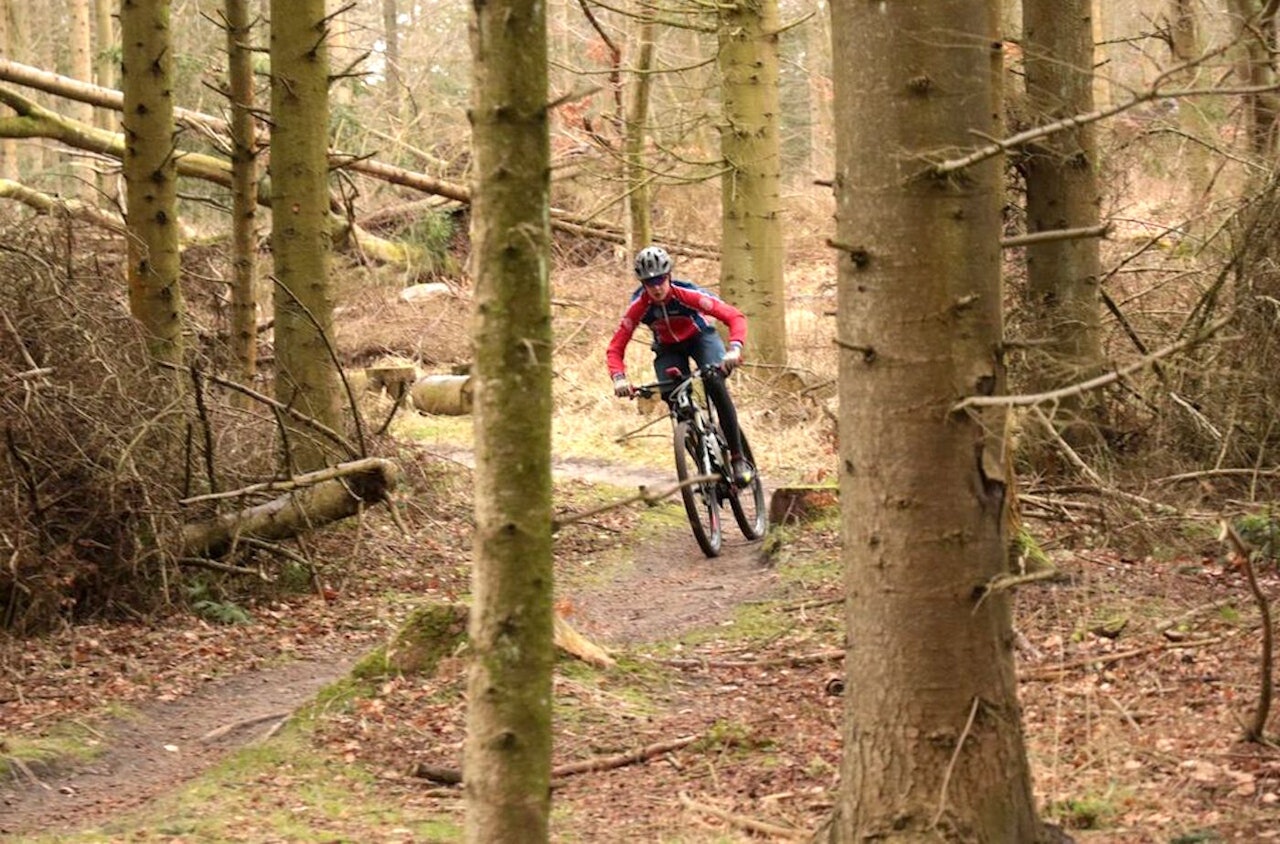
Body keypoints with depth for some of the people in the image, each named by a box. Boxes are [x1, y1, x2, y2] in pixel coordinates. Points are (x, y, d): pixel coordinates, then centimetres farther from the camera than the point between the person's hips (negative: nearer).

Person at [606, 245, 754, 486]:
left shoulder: (687, 294, -32)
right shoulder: (638, 306, -27)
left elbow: (735, 317, -34)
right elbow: (615, 348, -23)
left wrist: (735, 348, -52)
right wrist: (619, 378, -43)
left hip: (700, 337, -2)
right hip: (668, 349, 2)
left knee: (714, 381, -30)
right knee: (671, 395, -23)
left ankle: (738, 458, -23)